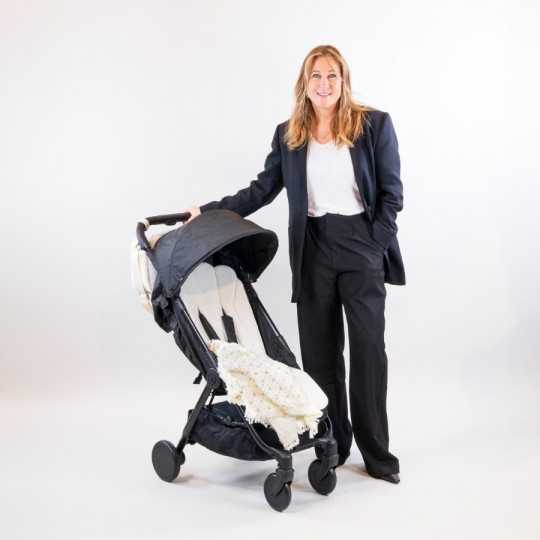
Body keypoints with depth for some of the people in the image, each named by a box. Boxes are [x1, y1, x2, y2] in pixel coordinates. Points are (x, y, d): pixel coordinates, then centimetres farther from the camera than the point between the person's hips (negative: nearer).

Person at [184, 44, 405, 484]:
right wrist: (211, 212, 1)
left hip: (362, 246, -2)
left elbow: (392, 192, 0)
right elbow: (263, 189, 9)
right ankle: (333, 445, 20)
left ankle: (377, 454, 12)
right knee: (320, 351, 6)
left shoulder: (375, 124, 0)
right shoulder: (288, 134, 8)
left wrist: (376, 244, -8)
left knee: (369, 349, 1)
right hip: (313, 249, 3)